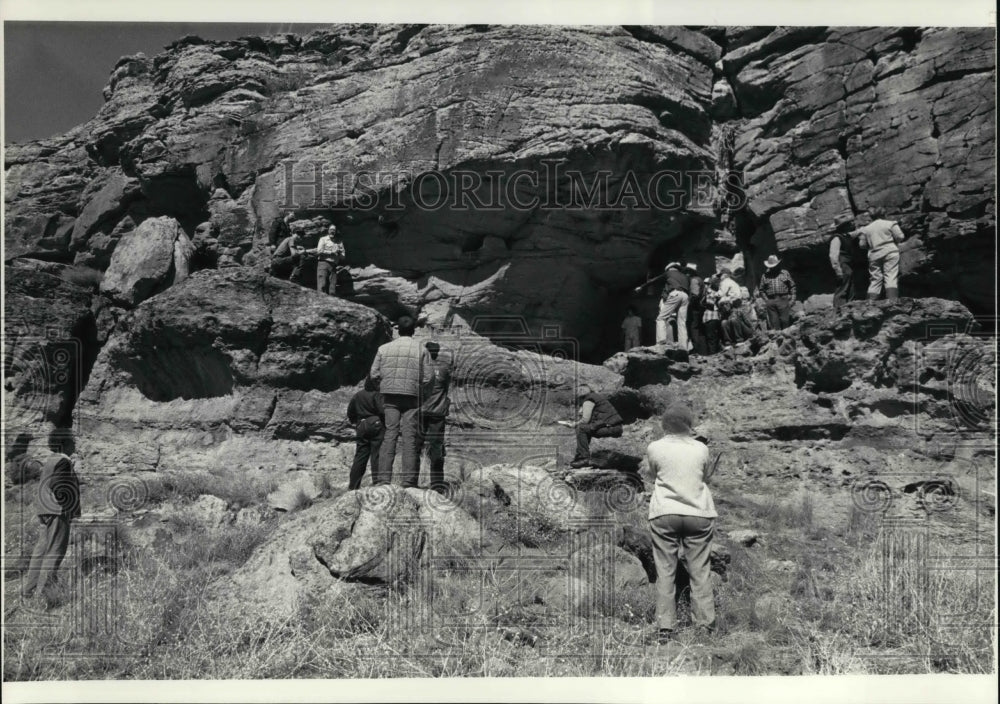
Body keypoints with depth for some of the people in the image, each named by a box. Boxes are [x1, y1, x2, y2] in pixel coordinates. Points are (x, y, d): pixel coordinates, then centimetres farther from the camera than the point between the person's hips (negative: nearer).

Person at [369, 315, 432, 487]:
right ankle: (409, 480, -2)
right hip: (412, 396, -1)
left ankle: (383, 478, -6)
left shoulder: (384, 348, 7)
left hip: (389, 396, 1)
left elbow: (374, 374, 5)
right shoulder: (421, 349, 4)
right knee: (410, 437, 1)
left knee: (388, 436, 1)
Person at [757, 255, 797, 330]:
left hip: (783, 300, -1)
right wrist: (766, 300, 2)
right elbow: (761, 290, 14)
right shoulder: (765, 275, 12)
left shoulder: (785, 273, 11)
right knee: (774, 322, 0)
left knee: (785, 321, -3)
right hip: (770, 302, 1)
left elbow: (792, 286, 13)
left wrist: (792, 299, 4)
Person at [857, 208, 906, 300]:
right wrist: (892, 240, 17)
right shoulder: (890, 224, 3)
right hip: (890, 252, -3)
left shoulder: (866, 228, 11)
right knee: (891, 277, -9)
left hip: (874, 256, 3)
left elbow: (862, 245, 10)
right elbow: (900, 237, -2)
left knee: (875, 280, 6)